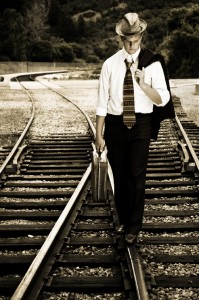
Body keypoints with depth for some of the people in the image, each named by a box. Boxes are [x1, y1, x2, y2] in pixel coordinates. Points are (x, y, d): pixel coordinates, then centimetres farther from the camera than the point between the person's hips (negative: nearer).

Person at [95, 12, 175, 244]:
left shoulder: (153, 63, -4)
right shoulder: (110, 64, -1)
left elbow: (163, 100, -6)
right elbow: (102, 101, 1)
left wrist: (144, 84, -24)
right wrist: (99, 134, 1)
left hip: (141, 124, -1)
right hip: (115, 123, 2)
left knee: (137, 176, 1)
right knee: (119, 175, 13)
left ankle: (133, 226, 15)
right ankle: (123, 219, 32)